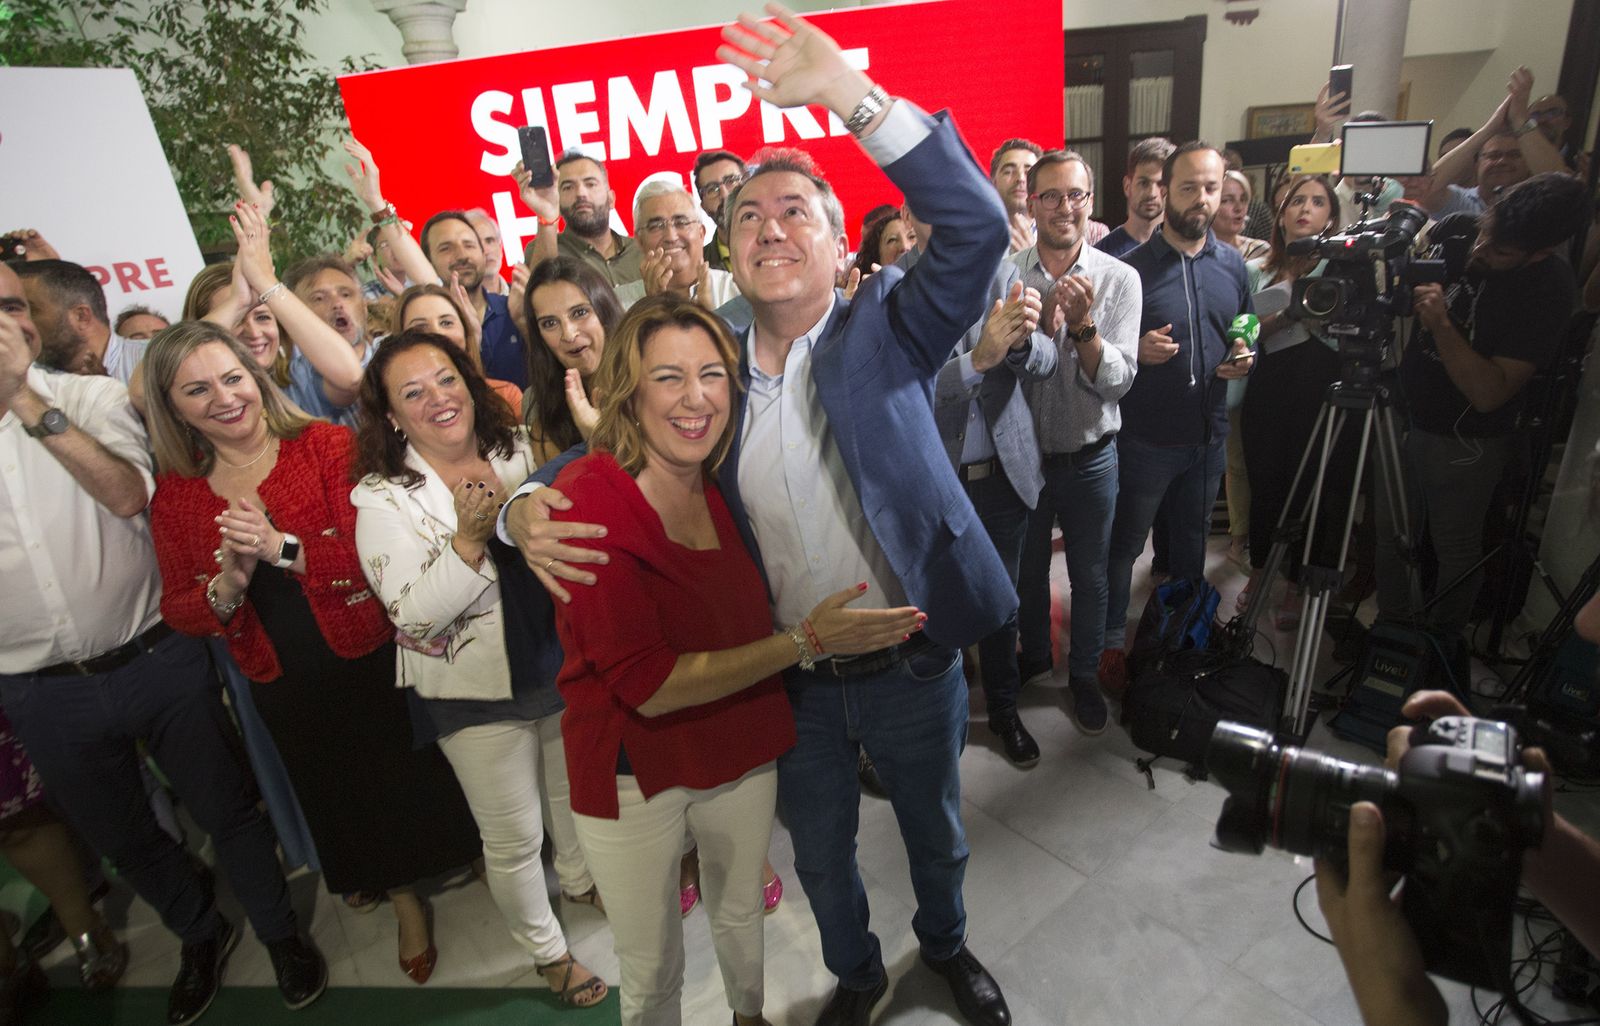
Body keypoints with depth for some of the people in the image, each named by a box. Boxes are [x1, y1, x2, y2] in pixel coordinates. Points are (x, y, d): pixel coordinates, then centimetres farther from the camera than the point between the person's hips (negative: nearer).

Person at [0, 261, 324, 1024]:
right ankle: (200, 934, 47)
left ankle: (278, 932, 35)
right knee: (121, 838, 21)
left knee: (225, 809, 12)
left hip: (157, 659, -2)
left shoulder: (94, 397, -7)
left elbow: (128, 494, -23)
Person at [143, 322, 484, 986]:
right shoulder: (175, 496, -1)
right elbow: (178, 611, 1)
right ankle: (405, 904, 46)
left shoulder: (328, 445, -13)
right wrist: (227, 586, -19)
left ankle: (461, 869, 43)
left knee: (411, 781, 12)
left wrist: (285, 548, -31)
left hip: (370, 661, -4)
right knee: (345, 804, 21)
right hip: (285, 688, 4)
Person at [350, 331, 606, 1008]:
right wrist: (469, 540, -32)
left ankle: (580, 880, 57)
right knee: (513, 838, 13)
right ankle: (546, 949, 41)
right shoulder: (384, 497, -15)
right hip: (476, 695, -4)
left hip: (563, 665, 4)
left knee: (577, 793, 26)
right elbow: (414, 615, -21)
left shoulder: (521, 448, -4)